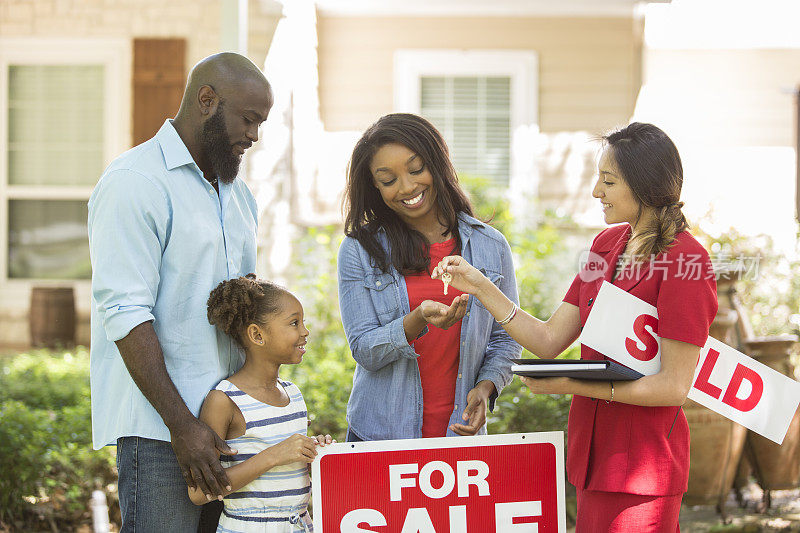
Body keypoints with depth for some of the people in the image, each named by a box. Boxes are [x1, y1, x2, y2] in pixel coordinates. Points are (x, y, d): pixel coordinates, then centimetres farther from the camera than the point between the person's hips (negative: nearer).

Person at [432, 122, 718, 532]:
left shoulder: (686, 260, -14)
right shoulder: (607, 244, 10)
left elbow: (674, 386, -17)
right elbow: (548, 341, 8)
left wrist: (573, 386, -18)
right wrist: (481, 288, 0)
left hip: (642, 464, -7)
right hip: (593, 456, 7)